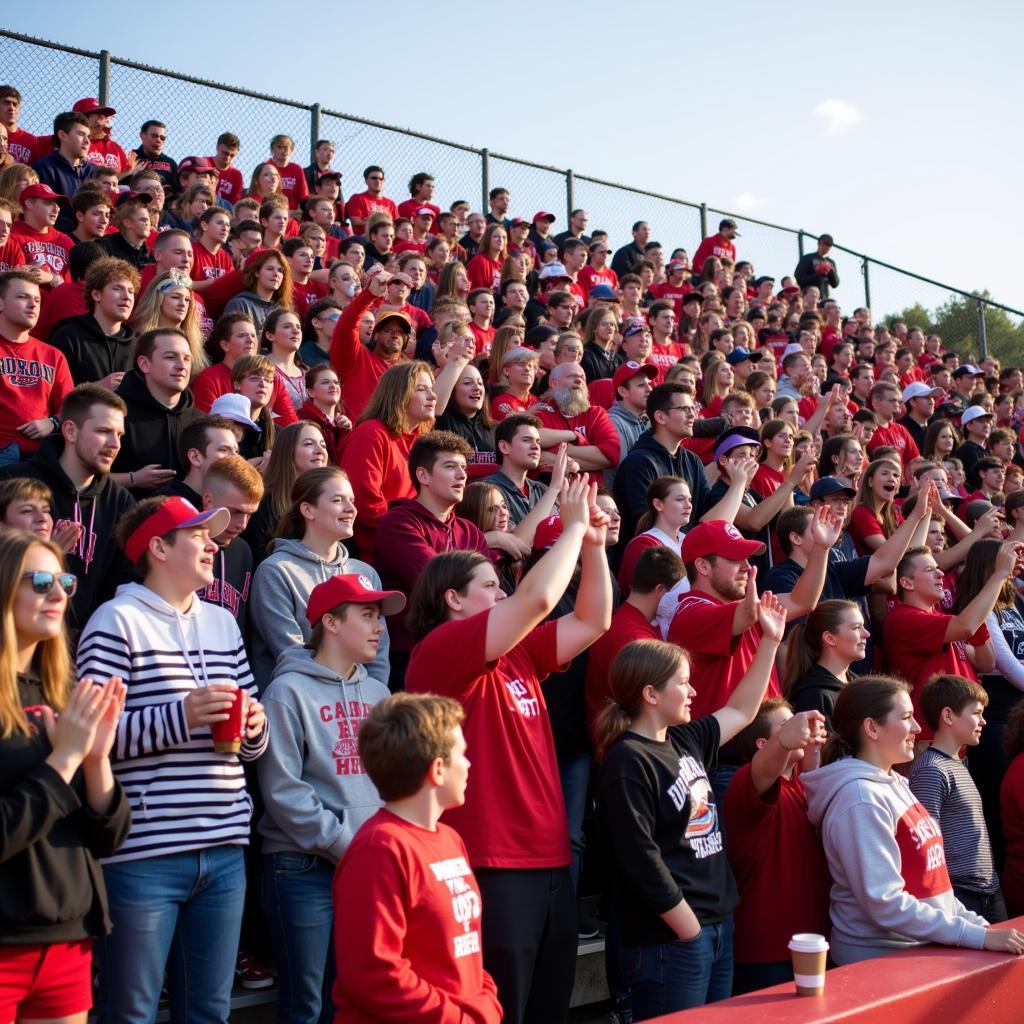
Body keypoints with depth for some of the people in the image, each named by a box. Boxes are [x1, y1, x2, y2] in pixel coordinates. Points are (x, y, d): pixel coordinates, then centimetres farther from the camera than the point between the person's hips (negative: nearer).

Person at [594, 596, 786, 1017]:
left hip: (718, 924, 9)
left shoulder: (684, 741, 10)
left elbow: (741, 711, 26)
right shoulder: (628, 761, -16)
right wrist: (691, 932, -18)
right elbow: (641, 860, -20)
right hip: (671, 940, -9)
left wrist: (770, 640, 23)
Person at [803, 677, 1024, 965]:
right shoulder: (860, 799, -17)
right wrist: (978, 936, -19)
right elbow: (884, 903, -20)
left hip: (922, 949, 8)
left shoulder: (894, 783, 9)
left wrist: (977, 924, 8)